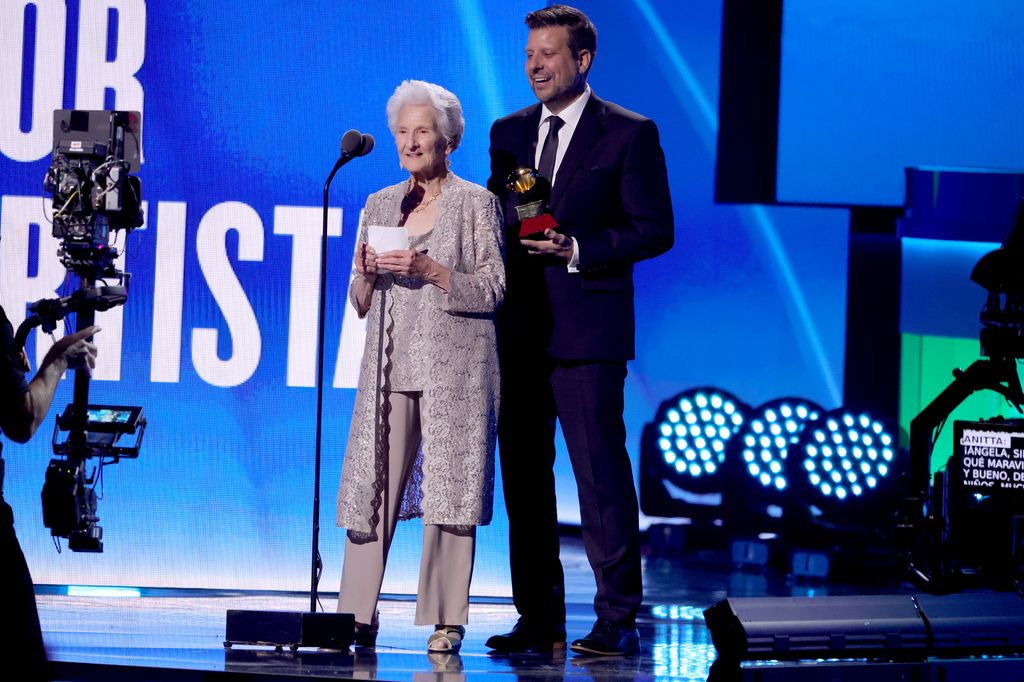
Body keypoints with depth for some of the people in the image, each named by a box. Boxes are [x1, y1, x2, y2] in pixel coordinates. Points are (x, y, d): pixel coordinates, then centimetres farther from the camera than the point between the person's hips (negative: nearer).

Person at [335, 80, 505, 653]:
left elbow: (492, 290, -3)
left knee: (449, 486, -5)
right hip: (391, 364, 4)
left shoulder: (476, 202, 3)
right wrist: (367, 275, -4)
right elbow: (361, 302, 18)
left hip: (454, 365, -4)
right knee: (374, 485, -3)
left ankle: (447, 621, -1)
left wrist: (429, 270, -14)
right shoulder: (379, 206, 15)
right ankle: (358, 617, -1)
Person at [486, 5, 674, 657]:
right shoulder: (509, 133, 15)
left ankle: (618, 620, -1)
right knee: (524, 474, 7)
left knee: (602, 475, -7)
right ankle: (540, 619, 14)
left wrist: (576, 250, -15)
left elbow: (655, 229, -5)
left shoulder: (630, 134, -1)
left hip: (587, 331, -6)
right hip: (519, 331, 6)